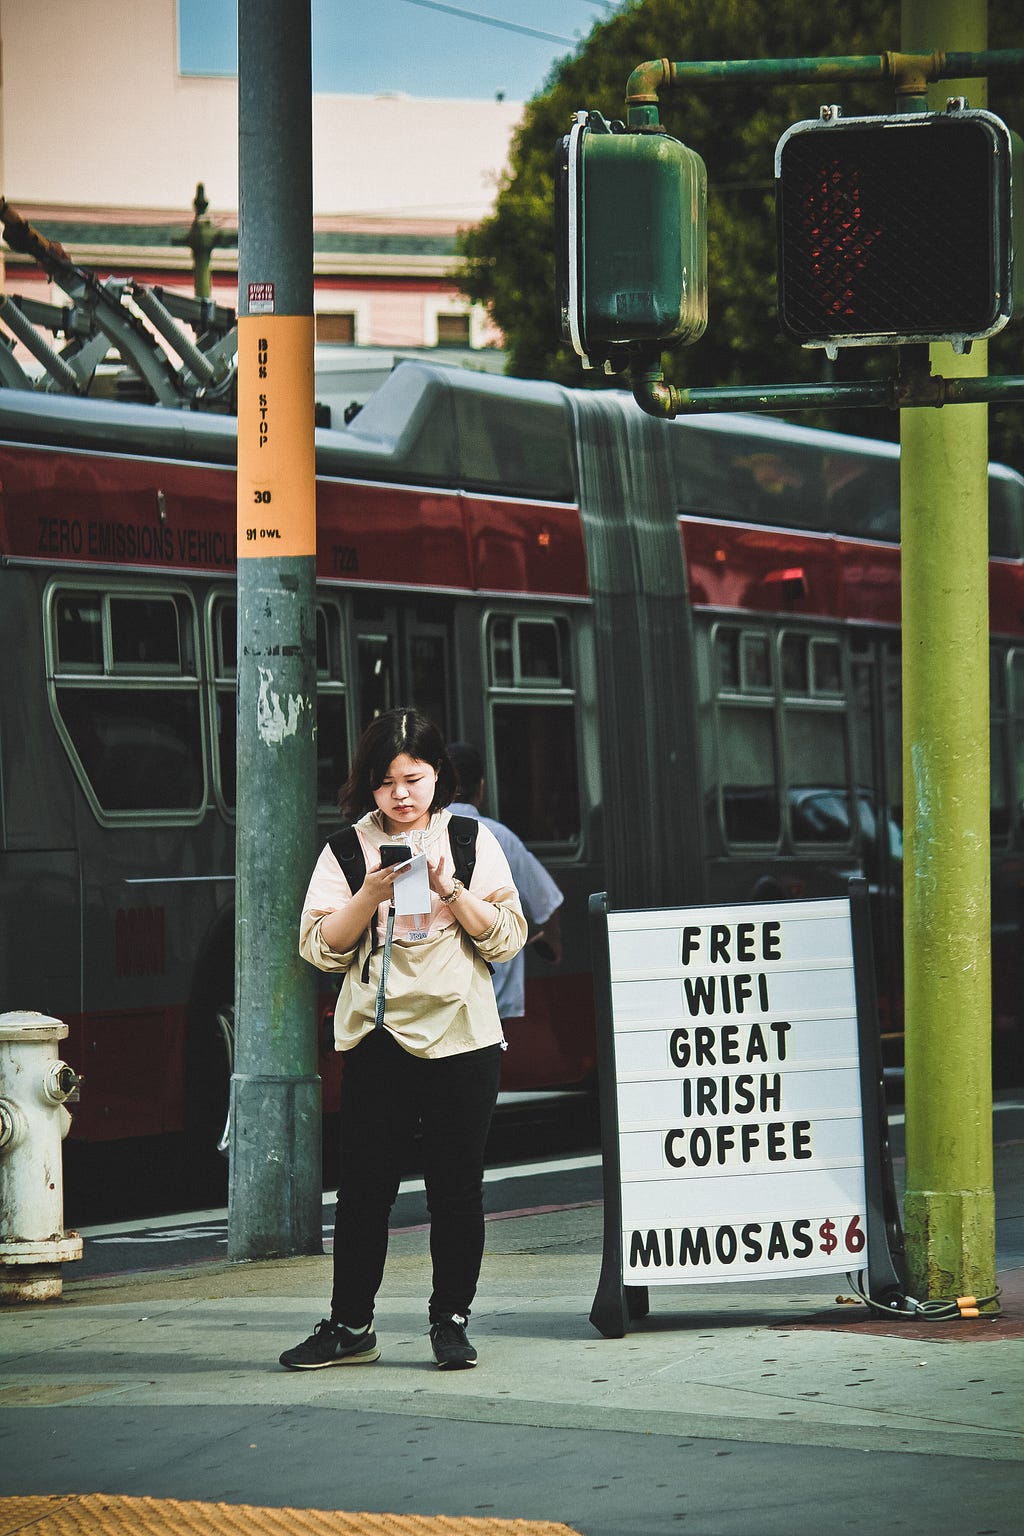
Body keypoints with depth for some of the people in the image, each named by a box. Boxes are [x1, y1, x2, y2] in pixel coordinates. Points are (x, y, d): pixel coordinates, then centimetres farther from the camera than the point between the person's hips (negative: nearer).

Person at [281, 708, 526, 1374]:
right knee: (365, 1188, 0)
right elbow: (320, 946, 0)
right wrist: (371, 895, -14)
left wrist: (450, 889, -12)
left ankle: (452, 1320, 13)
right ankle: (350, 1325, 8)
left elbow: (507, 938, 1)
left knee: (457, 1192, 2)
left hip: (462, 1037, 0)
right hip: (377, 1038, 0)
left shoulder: (473, 840, 6)